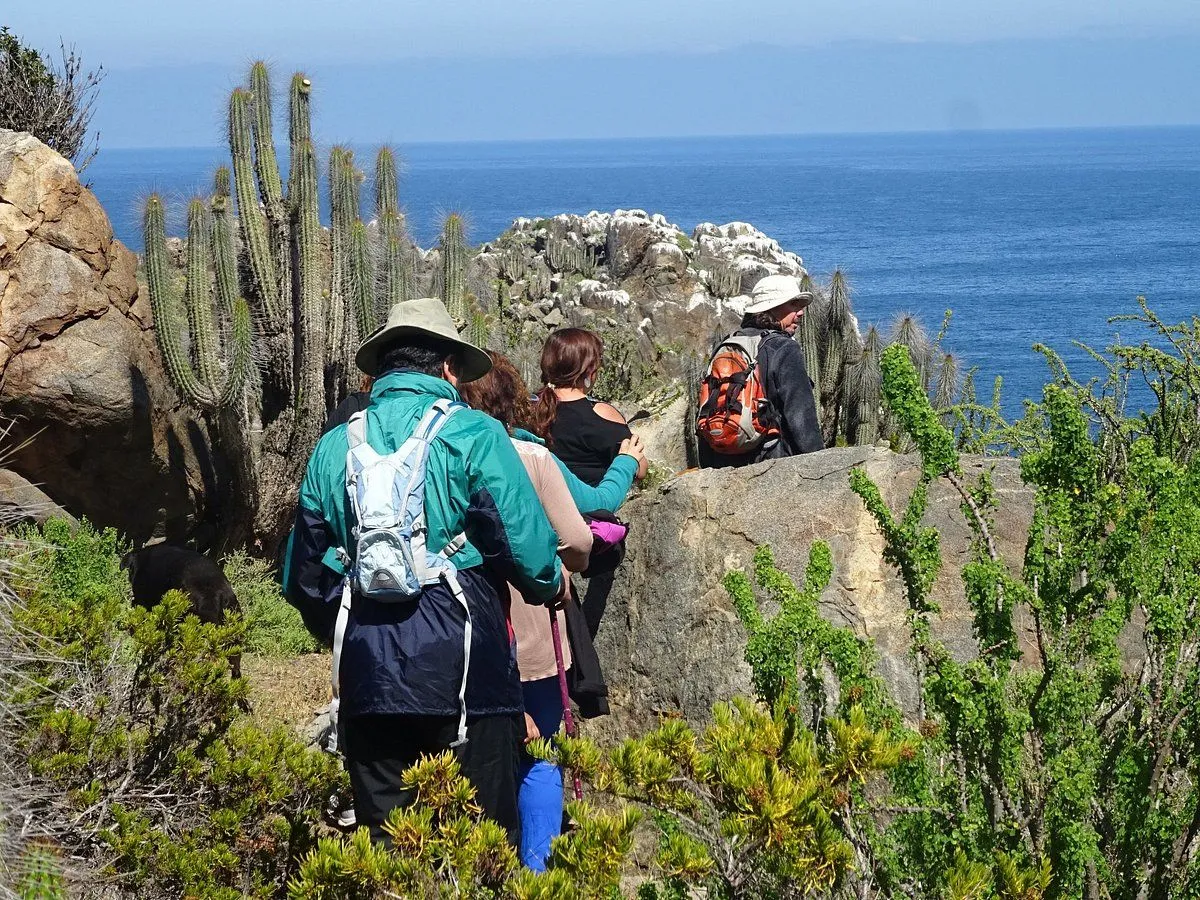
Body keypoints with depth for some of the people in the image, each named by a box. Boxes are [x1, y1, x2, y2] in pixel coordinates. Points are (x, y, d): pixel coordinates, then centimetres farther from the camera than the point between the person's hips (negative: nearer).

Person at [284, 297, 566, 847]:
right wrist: (550, 586, 11)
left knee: (382, 840, 12)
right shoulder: (473, 435, -5)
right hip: (459, 658, -4)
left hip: (367, 675, 4)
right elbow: (527, 542, -11)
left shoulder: (334, 448, 9)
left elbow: (304, 578, 15)